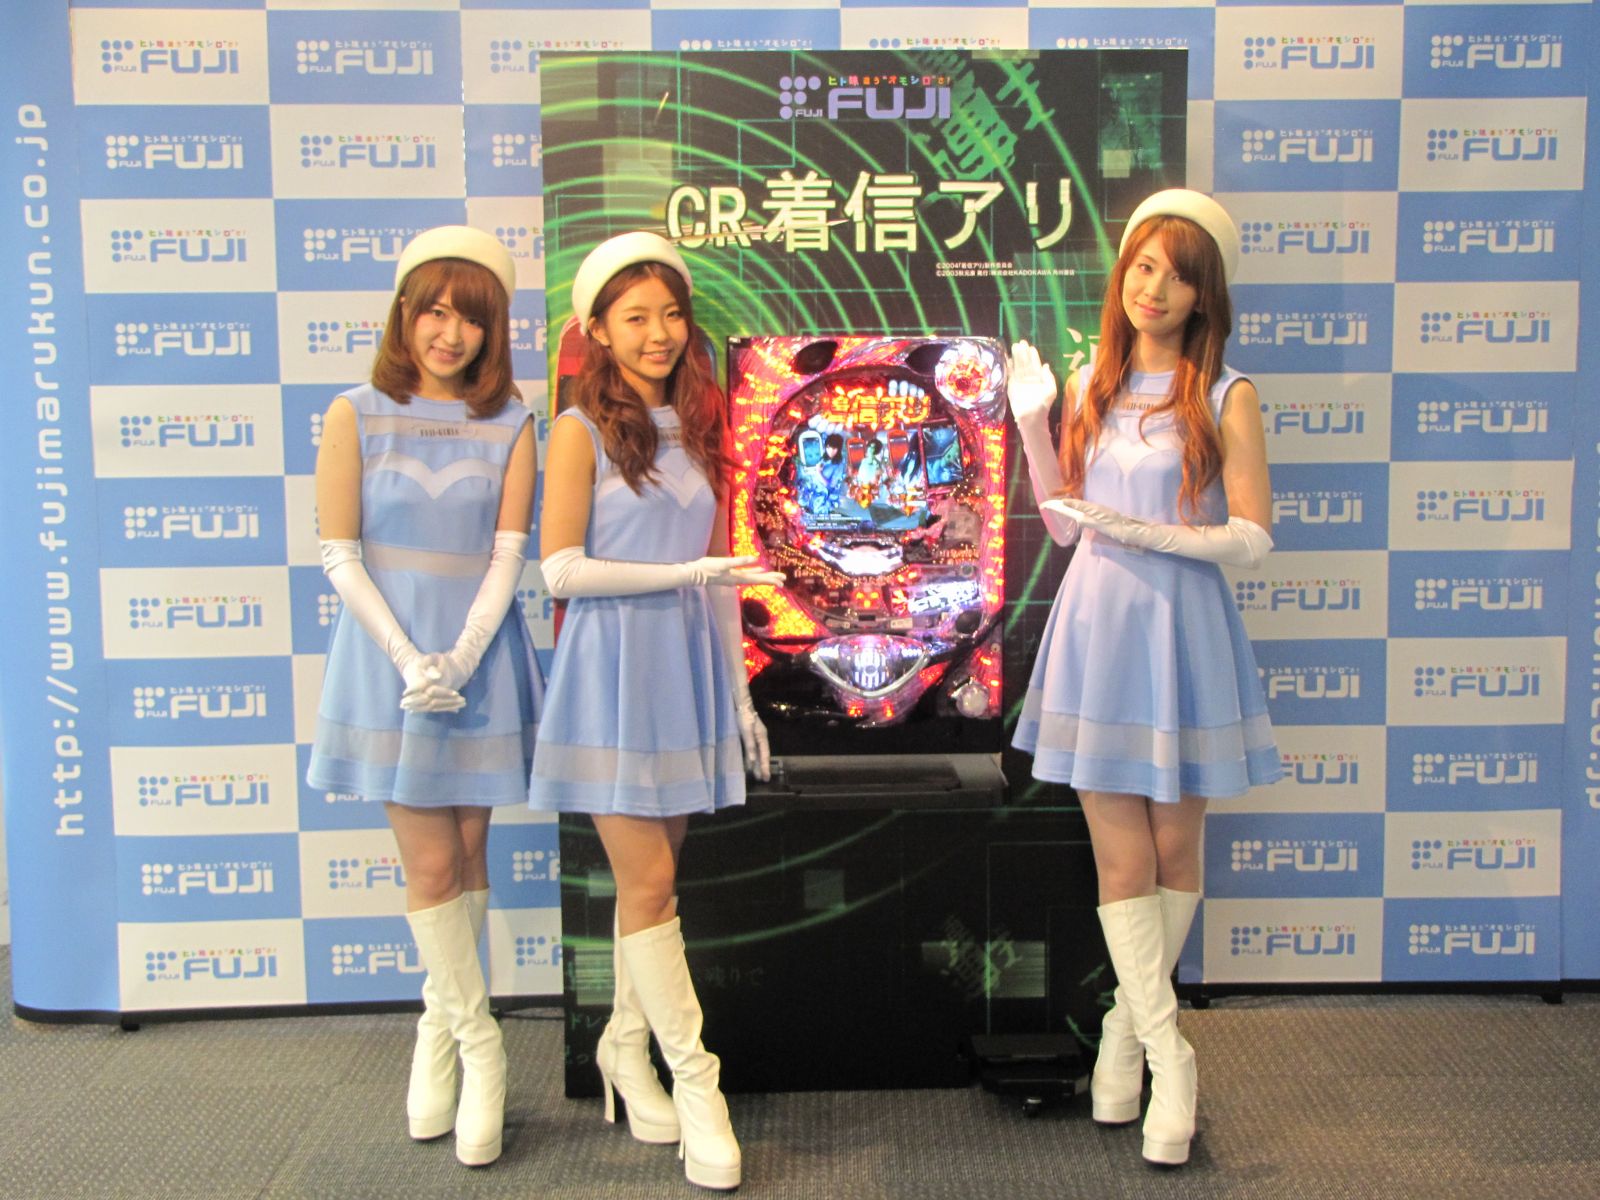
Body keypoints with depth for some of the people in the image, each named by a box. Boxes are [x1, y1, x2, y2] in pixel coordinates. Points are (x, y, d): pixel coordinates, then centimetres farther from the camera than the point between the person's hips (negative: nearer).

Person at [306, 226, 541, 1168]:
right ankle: (481, 1048, 12)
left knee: (468, 851, 8)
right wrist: (410, 659, -13)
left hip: (482, 659, 2)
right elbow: (339, 555, -4)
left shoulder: (509, 425, 3)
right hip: (389, 658, -1)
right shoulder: (358, 415, 0)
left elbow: (509, 553, -2)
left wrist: (461, 656, -14)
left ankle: (441, 1033, 25)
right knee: (431, 860, -1)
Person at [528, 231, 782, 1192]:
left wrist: (739, 690, 15)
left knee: (650, 874, 10)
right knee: (649, 882, -3)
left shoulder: (697, 428, 14)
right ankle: (693, 1077, 6)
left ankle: (627, 1046, 26)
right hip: (617, 669, -5)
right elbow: (561, 570, -10)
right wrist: (680, 574, -16)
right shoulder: (582, 430, -3)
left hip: (690, 667, 5)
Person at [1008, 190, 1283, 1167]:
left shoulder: (1225, 396, -3)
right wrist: (1033, 423, 2)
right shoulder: (1093, 384, 8)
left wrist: (1143, 532, -19)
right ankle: (1168, 1057, 11)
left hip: (1179, 628, -2)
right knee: (1121, 858, 1)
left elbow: (1251, 539, -8)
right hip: (1096, 627, 3)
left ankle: (1128, 1028, 29)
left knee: (1175, 848, 9)